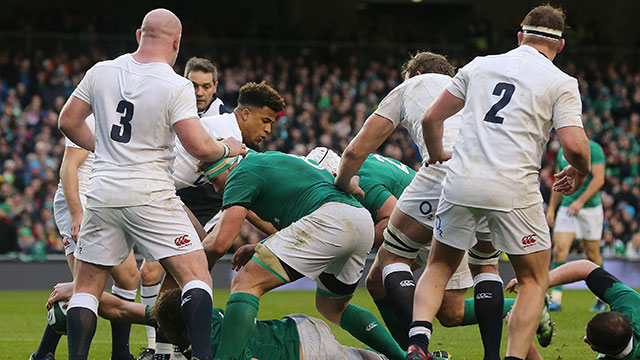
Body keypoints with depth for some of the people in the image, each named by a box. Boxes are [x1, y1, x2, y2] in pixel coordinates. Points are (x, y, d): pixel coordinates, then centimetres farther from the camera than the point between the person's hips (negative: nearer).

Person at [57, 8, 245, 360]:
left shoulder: (101, 72, 3)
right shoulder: (177, 87, -9)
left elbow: (68, 123, 11)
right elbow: (198, 147, -13)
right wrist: (227, 148, 8)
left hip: (103, 195, 4)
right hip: (151, 196, -4)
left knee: (87, 287, 12)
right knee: (196, 278, 0)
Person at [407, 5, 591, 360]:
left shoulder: (479, 66, 14)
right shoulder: (561, 83, 2)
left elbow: (431, 119, 17)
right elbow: (574, 144, -10)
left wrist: (437, 155, 36)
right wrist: (580, 172, 12)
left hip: (462, 184, 3)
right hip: (514, 190, -3)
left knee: (440, 267, 20)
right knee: (534, 280, 14)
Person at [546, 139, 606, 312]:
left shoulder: (593, 149, -8)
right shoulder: (562, 152, 11)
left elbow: (599, 179, -15)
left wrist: (580, 201, -24)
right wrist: (551, 209, 16)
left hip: (590, 208, -5)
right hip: (567, 207, 5)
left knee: (592, 254, 5)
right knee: (559, 249, -12)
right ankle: (556, 299, -15)